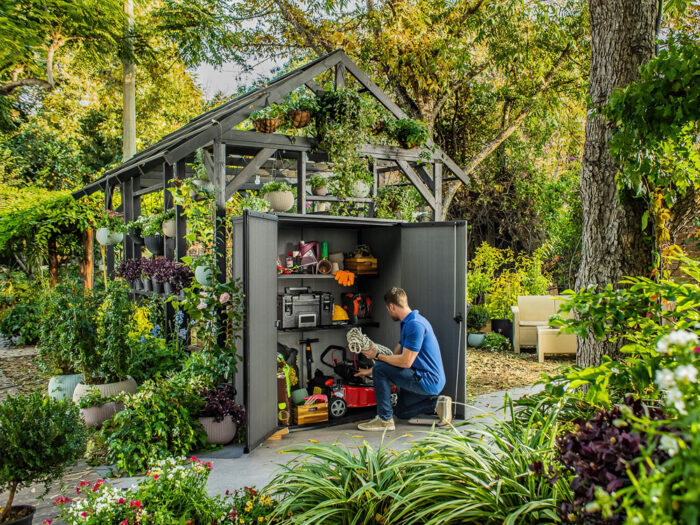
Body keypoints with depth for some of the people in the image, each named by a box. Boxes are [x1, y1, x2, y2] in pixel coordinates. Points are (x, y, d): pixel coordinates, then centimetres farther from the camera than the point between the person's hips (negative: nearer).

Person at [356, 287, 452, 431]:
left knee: (380, 370, -15)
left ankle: (385, 419, -8)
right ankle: (437, 403, 12)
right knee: (402, 413, 24)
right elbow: (396, 356, 19)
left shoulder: (415, 324, -22)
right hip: (431, 381, 11)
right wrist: (370, 371, 20)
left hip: (428, 381, -11)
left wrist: (377, 355, -12)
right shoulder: (408, 323, 13)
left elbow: (405, 362, -24)